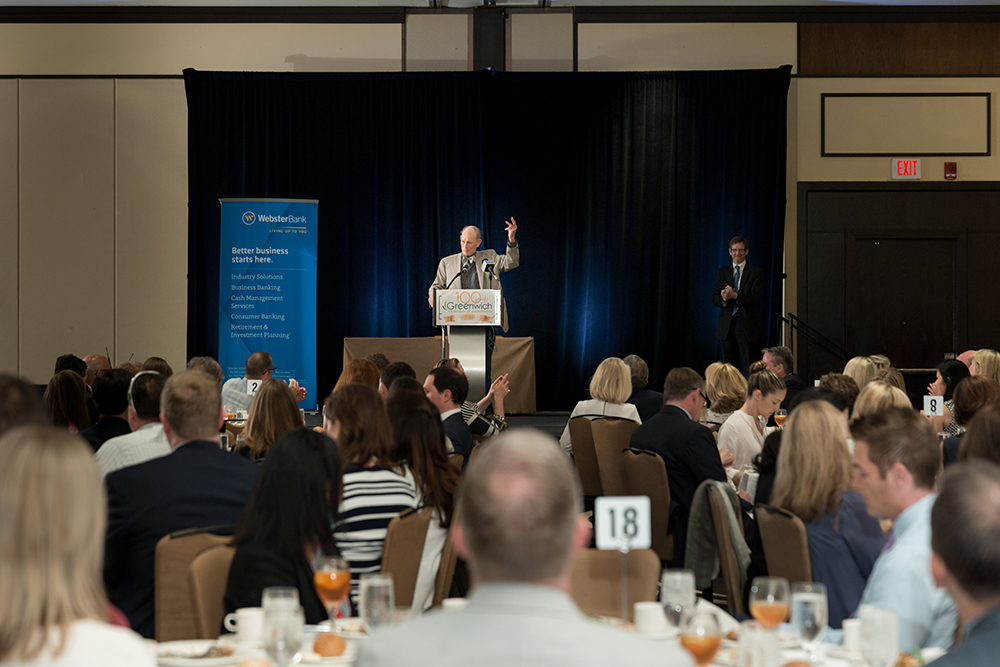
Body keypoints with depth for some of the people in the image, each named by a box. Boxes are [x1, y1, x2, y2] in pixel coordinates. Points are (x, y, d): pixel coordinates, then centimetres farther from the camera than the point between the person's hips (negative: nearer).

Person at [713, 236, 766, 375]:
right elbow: (715, 299, 8)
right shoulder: (722, 273, 14)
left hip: (748, 325, -3)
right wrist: (724, 298, -16)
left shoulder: (756, 272, 4)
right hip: (727, 325, 3)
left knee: (749, 367, -7)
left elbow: (756, 297, -9)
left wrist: (735, 295, -21)